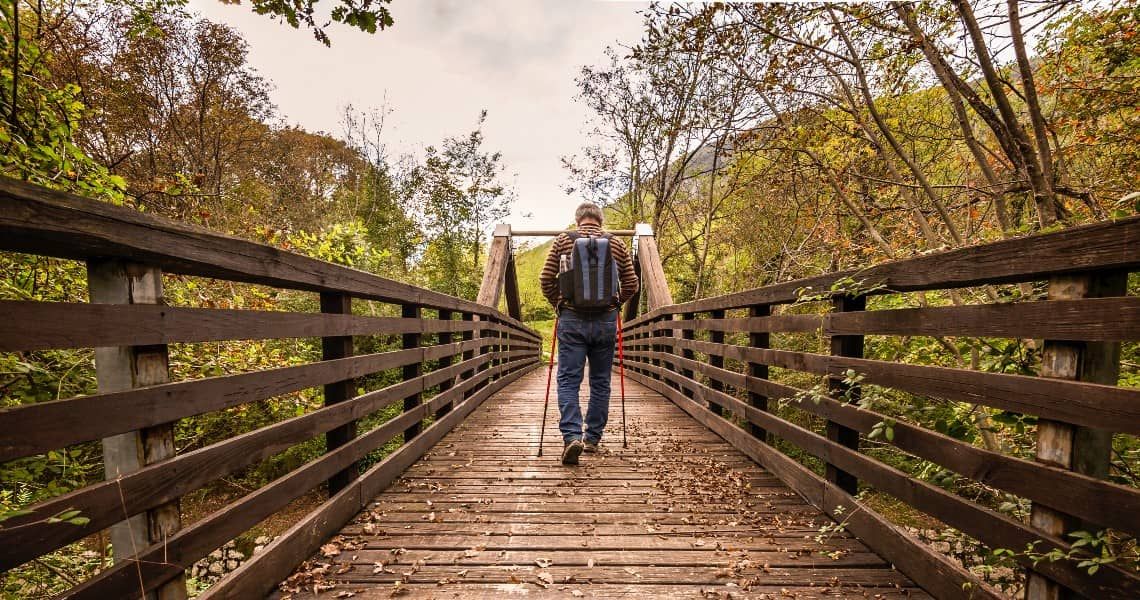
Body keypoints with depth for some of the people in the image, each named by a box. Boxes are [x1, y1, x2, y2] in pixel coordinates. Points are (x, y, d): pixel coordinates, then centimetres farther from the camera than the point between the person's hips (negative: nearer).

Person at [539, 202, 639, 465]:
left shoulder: (563, 241, 3)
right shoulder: (617, 244, 5)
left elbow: (546, 279, 0)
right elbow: (631, 284, 5)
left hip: (572, 320, -1)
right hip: (605, 321, 2)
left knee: (568, 380, 3)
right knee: (600, 381, 12)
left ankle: (572, 436, -12)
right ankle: (593, 438, 20)